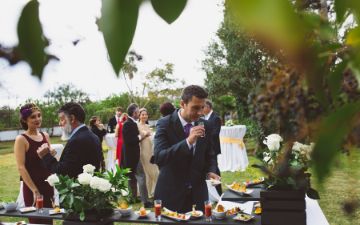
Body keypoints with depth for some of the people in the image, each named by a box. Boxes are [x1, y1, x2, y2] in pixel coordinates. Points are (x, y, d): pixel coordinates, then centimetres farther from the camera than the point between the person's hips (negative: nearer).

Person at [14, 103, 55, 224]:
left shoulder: (45, 136, 6)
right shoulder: (21, 139, -11)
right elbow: (21, 168, -15)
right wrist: (34, 190, -17)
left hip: (48, 186, 5)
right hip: (32, 188, -5)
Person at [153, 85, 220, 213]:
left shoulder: (204, 125, 2)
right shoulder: (165, 124, -12)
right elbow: (158, 157, -23)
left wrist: (210, 171, -8)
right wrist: (188, 141, -32)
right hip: (171, 194, -3)